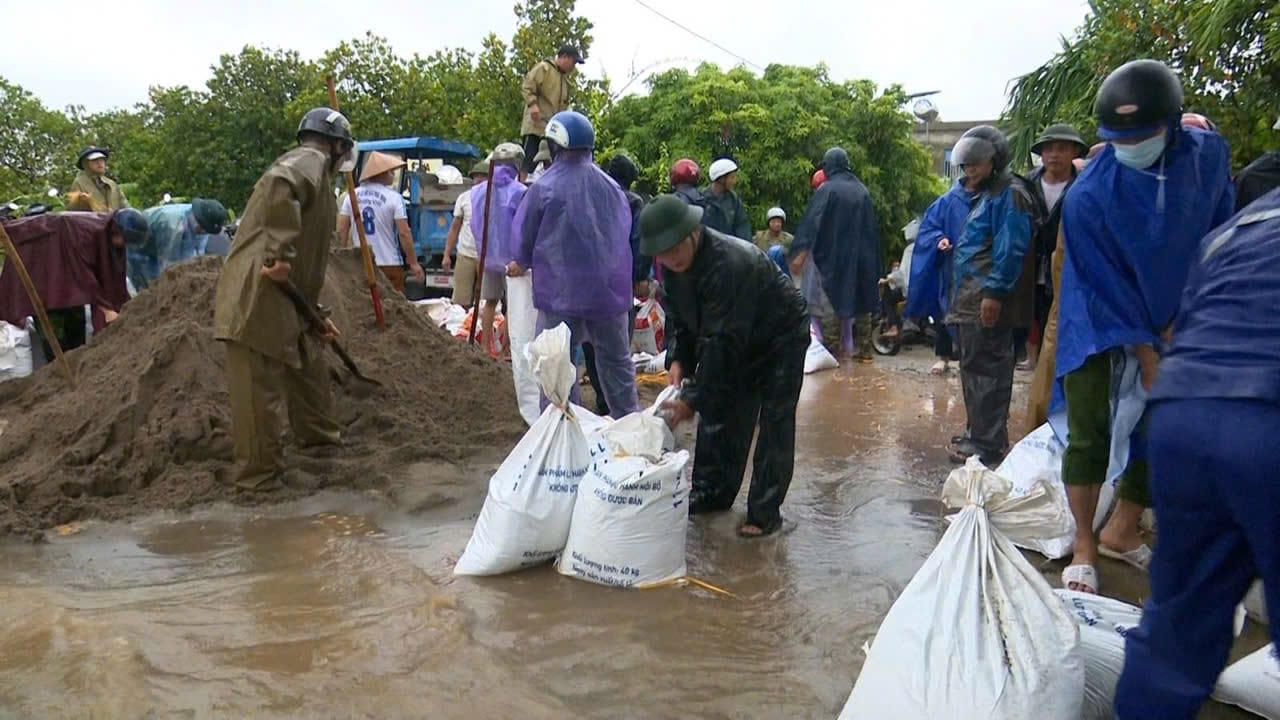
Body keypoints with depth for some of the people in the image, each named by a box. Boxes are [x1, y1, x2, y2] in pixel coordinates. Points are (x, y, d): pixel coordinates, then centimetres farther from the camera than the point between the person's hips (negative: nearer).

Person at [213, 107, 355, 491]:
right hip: (256, 298, -10)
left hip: (283, 299, 10)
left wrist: (316, 314, 30)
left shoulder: (315, 177, 25)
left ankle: (317, 435, 39)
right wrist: (280, 255, -31)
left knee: (309, 364, 22)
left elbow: (309, 259, 28)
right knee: (260, 388, -3)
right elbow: (278, 185, -31)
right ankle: (259, 474, 6)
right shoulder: (309, 160, -5)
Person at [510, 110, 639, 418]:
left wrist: (521, 264, 21)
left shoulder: (544, 189, -10)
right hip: (610, 289, 4)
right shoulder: (612, 187, 2)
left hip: (561, 292, -3)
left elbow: (525, 238, -1)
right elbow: (624, 235, 11)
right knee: (617, 360, 15)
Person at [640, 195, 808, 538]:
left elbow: (722, 342, -38)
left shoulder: (730, 263, -38)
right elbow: (678, 315, 4)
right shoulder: (675, 264, -11)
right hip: (739, 340, 8)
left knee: (774, 423, -8)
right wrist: (678, 359, -13)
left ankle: (764, 512, 0)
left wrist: (694, 399, -34)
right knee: (719, 411, 8)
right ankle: (713, 492, 22)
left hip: (781, 337, -8)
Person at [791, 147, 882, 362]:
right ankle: (865, 350, 14)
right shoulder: (862, 190, 8)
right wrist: (872, 260, 17)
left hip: (836, 256, -5)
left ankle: (843, 348, 4)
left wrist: (801, 252, -24)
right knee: (863, 301, 12)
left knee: (838, 300, 4)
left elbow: (813, 222, -18)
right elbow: (872, 226, 11)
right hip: (863, 256, 5)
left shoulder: (827, 190, -8)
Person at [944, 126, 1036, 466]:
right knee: (974, 368, 15)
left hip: (988, 301, -10)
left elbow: (1011, 249, -18)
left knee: (985, 371, -8)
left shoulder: (1010, 194, -9)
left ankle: (987, 446, -3)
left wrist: (994, 292, -22)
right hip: (971, 300, 10)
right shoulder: (985, 194, 22)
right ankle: (979, 435, 25)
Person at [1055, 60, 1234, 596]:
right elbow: (1107, 290, -17)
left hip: (1168, 324, 4)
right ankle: (1084, 548, 6)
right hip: (1097, 326, -4)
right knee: (1089, 433, -7)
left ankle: (1122, 531, 22)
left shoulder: (1208, 157, -11)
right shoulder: (1088, 197, -22)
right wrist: (1149, 360, -15)